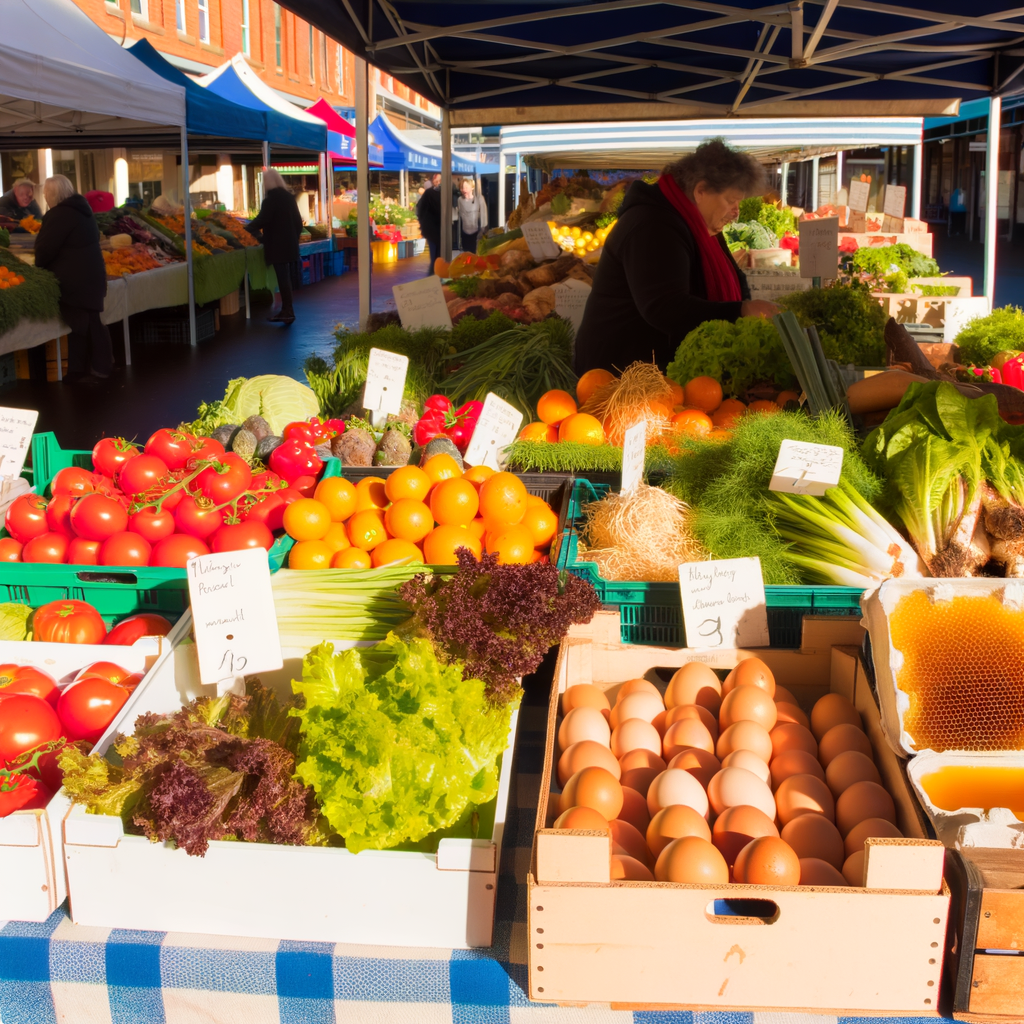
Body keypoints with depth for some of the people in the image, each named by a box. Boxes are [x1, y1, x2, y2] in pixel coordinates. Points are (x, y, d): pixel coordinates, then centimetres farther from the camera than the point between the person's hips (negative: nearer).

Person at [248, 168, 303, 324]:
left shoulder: (271, 198, -11)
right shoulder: (289, 197, 12)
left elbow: (262, 219, -17)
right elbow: (298, 221, 15)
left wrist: (251, 227, 0)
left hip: (277, 245, -8)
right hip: (289, 244, 8)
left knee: (283, 278, -6)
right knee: (285, 277, 12)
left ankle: (288, 312, -6)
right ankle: (286, 311, 15)